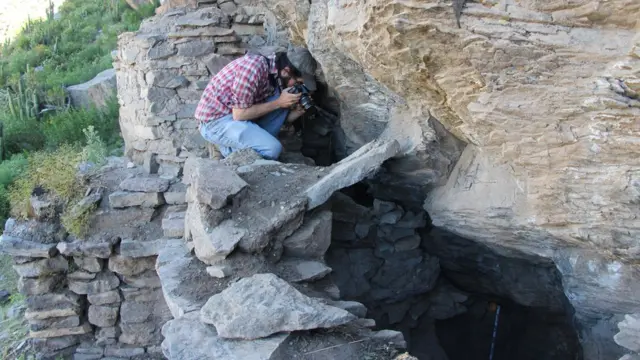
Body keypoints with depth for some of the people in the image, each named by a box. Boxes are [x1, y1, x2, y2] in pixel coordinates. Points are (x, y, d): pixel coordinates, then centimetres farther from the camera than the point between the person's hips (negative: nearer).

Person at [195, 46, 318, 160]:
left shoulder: (277, 73, 1)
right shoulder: (254, 68, -26)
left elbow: (278, 117, 10)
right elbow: (239, 114, -24)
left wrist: (298, 111, -9)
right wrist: (278, 103, -19)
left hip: (237, 115, 8)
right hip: (215, 121, -8)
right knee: (272, 148, -24)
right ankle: (231, 150, 0)